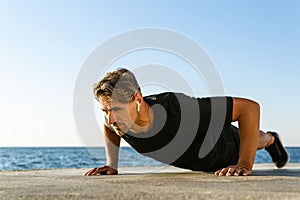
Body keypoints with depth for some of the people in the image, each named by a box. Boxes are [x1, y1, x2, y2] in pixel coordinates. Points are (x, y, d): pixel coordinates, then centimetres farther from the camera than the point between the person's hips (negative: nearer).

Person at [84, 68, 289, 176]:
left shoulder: (178, 107, -51)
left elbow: (249, 106, -45)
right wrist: (111, 165, -14)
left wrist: (245, 165, -47)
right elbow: (109, 127, -5)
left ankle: (270, 139, 67)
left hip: (228, 152, -4)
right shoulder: (121, 121, -33)